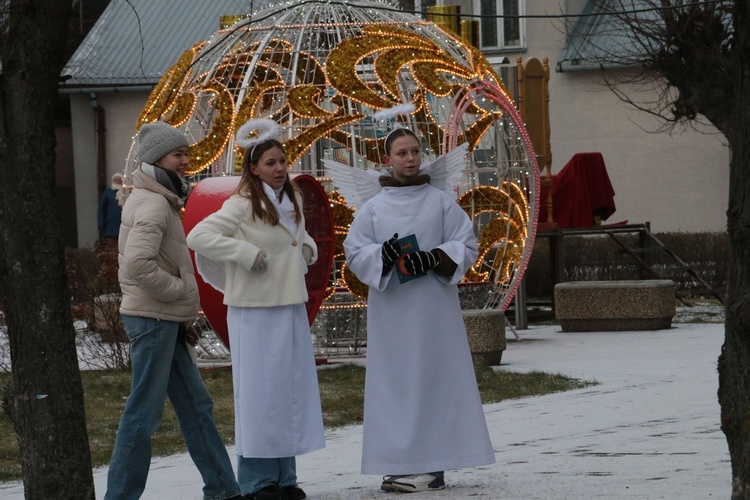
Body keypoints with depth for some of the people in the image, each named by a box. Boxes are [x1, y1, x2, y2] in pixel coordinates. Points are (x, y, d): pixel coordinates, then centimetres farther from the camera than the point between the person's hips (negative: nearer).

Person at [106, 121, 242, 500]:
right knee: (145, 412, -7)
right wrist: (179, 289, -14)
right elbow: (138, 264, -29)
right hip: (153, 318, -10)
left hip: (165, 320, 10)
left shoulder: (159, 201, 17)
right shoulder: (153, 205, -16)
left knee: (195, 405, 13)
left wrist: (182, 320, 18)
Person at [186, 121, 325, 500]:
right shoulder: (243, 205, -10)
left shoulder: (293, 202, 13)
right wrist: (245, 252, -21)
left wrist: (308, 248, 10)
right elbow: (198, 237, -18)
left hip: (292, 307, 8)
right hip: (256, 311, -8)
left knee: (293, 389, 9)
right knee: (261, 392, -5)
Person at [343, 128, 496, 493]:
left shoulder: (441, 202, 5)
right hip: (391, 309, 1)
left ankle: (432, 465, -3)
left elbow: (466, 246, 2)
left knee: (434, 379, -4)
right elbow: (354, 252, 2)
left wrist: (435, 259, -16)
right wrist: (382, 255, -18)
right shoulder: (373, 209, 8)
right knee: (394, 383, -1)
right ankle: (398, 464, 2)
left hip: (434, 308, -1)